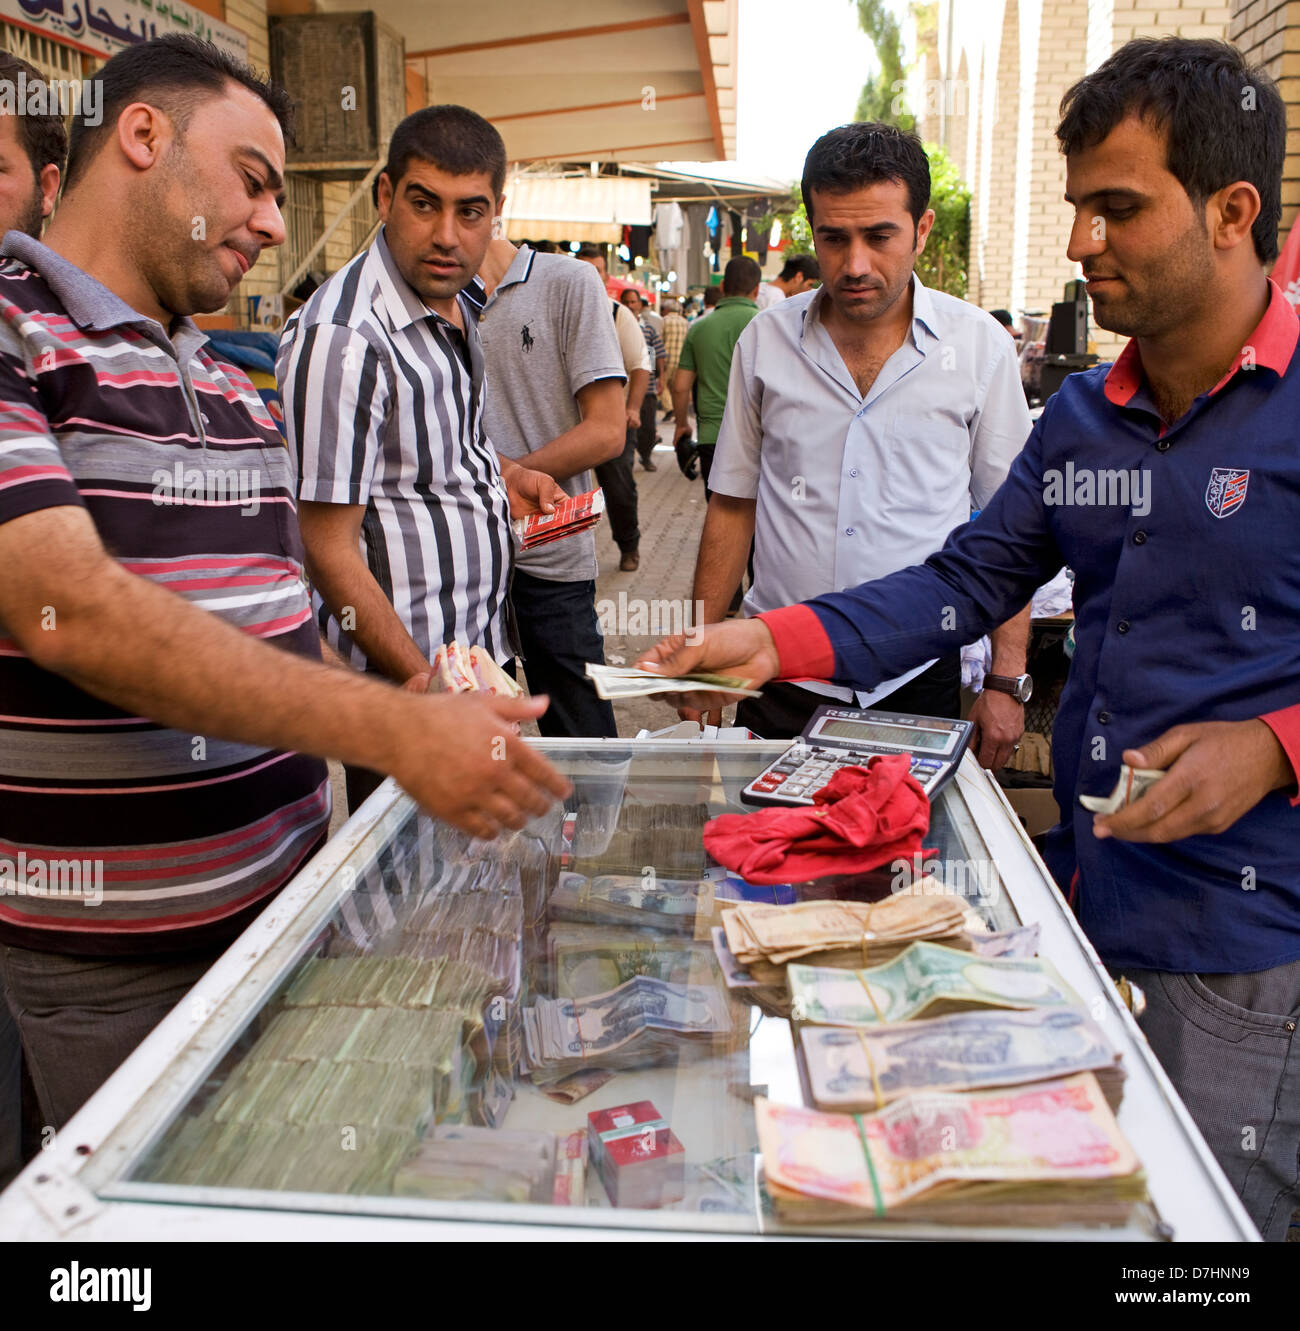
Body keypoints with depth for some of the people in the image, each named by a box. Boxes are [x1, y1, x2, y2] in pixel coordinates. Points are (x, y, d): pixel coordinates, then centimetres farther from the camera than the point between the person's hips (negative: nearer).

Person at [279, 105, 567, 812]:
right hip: (402, 683, -8)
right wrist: (426, 686, -19)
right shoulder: (340, 336, -22)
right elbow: (328, 547, -21)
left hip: (483, 650, 9)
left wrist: (500, 474, 5)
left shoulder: (454, 304, 7)